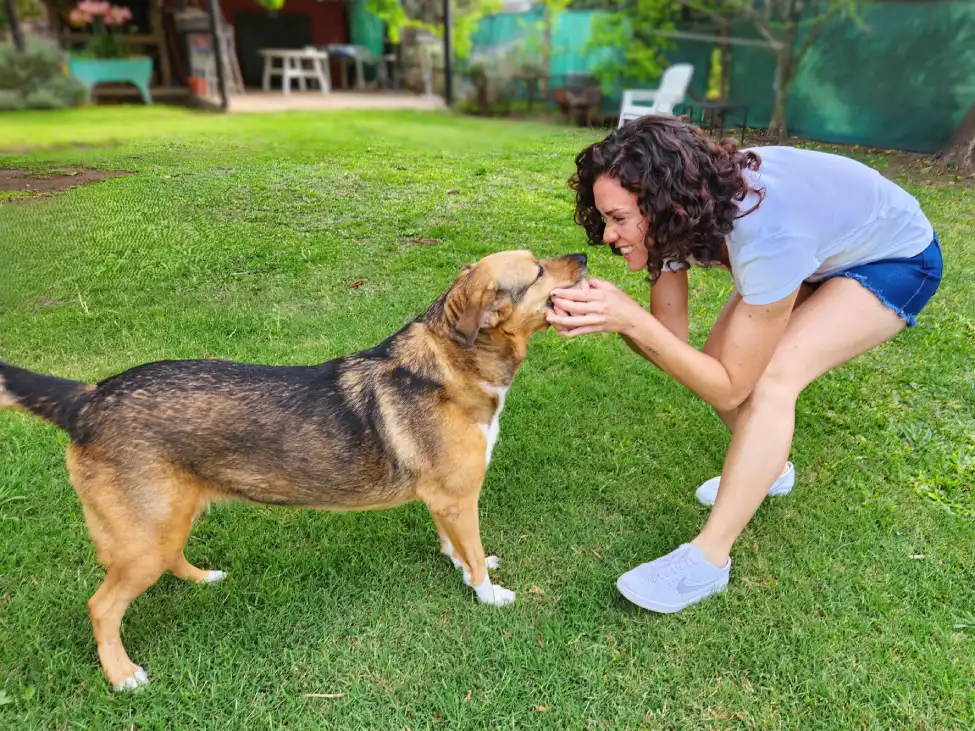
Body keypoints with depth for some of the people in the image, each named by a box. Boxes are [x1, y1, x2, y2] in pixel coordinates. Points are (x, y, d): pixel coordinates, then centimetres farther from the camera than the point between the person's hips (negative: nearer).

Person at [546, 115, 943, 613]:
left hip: (895, 259, -7)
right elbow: (672, 342, -17)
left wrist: (630, 319, -44)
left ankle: (707, 561, -14)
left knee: (769, 380, -27)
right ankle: (770, 468, 25)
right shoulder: (676, 215, -22)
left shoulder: (767, 235, -42)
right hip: (824, 243, 7)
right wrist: (608, 316, -36)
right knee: (716, 361, -5)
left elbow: (730, 387, -33)